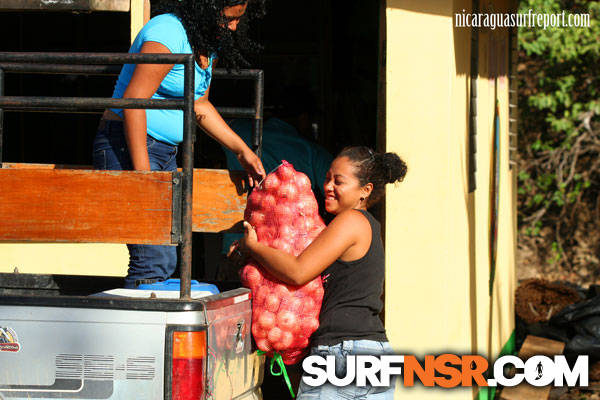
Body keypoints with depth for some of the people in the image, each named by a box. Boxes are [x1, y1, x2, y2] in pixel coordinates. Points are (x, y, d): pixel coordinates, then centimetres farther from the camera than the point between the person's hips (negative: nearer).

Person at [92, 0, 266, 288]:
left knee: (164, 258, 6)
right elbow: (134, 100, -22)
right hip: (127, 145, -10)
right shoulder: (168, 32, -18)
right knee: (155, 260, -18)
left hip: (164, 152, 10)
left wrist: (242, 151, 21)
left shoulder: (209, 45, 12)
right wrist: (142, 173, -25)